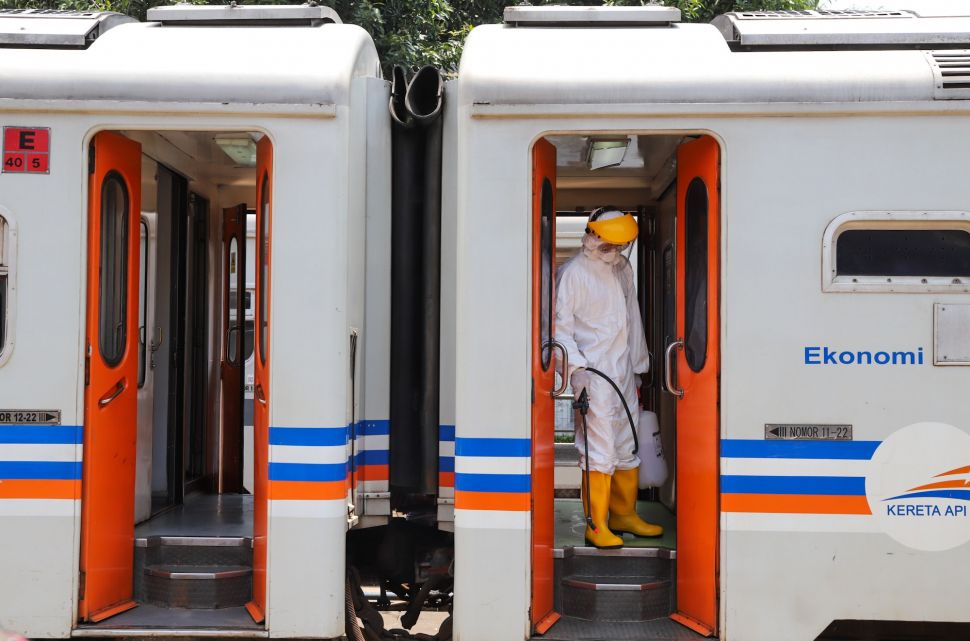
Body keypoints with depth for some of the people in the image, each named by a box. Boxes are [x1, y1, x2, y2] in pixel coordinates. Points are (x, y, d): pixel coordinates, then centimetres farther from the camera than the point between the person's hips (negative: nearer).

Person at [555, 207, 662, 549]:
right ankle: (595, 525, -2)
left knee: (627, 447, 12)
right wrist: (577, 366, -20)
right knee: (599, 451, -9)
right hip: (593, 375, -8)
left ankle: (624, 515, 24)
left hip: (623, 373, 8)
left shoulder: (623, 268, 14)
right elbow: (561, 327, -10)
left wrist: (639, 364, 23)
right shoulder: (573, 273, -9)